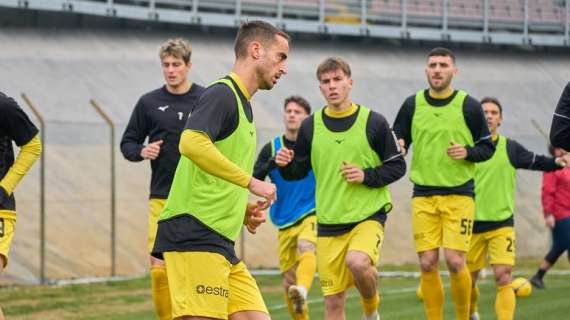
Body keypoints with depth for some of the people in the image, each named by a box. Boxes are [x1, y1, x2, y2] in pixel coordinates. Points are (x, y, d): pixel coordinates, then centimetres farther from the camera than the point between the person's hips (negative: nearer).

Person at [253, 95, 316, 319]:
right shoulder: (271, 149, 4)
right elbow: (252, 180, -6)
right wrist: (273, 163, -22)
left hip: (312, 215, -4)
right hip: (285, 222, 4)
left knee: (306, 248, -35)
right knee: (288, 280, 3)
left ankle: (302, 292, -59)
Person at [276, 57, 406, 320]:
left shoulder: (373, 122, -3)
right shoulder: (310, 126, 5)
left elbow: (397, 166, 2)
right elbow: (299, 171, 12)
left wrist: (367, 176, -14)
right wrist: (286, 165, -10)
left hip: (368, 214, -3)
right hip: (328, 222, 3)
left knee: (357, 262, -32)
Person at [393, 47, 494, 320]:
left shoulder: (469, 106, 0)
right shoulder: (412, 105, 6)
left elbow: (488, 147, 5)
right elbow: (397, 142, 14)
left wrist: (467, 152, -14)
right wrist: (397, 148, -9)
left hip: (459, 194, -2)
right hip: (423, 195, 2)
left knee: (455, 261, -11)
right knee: (428, 264, -3)